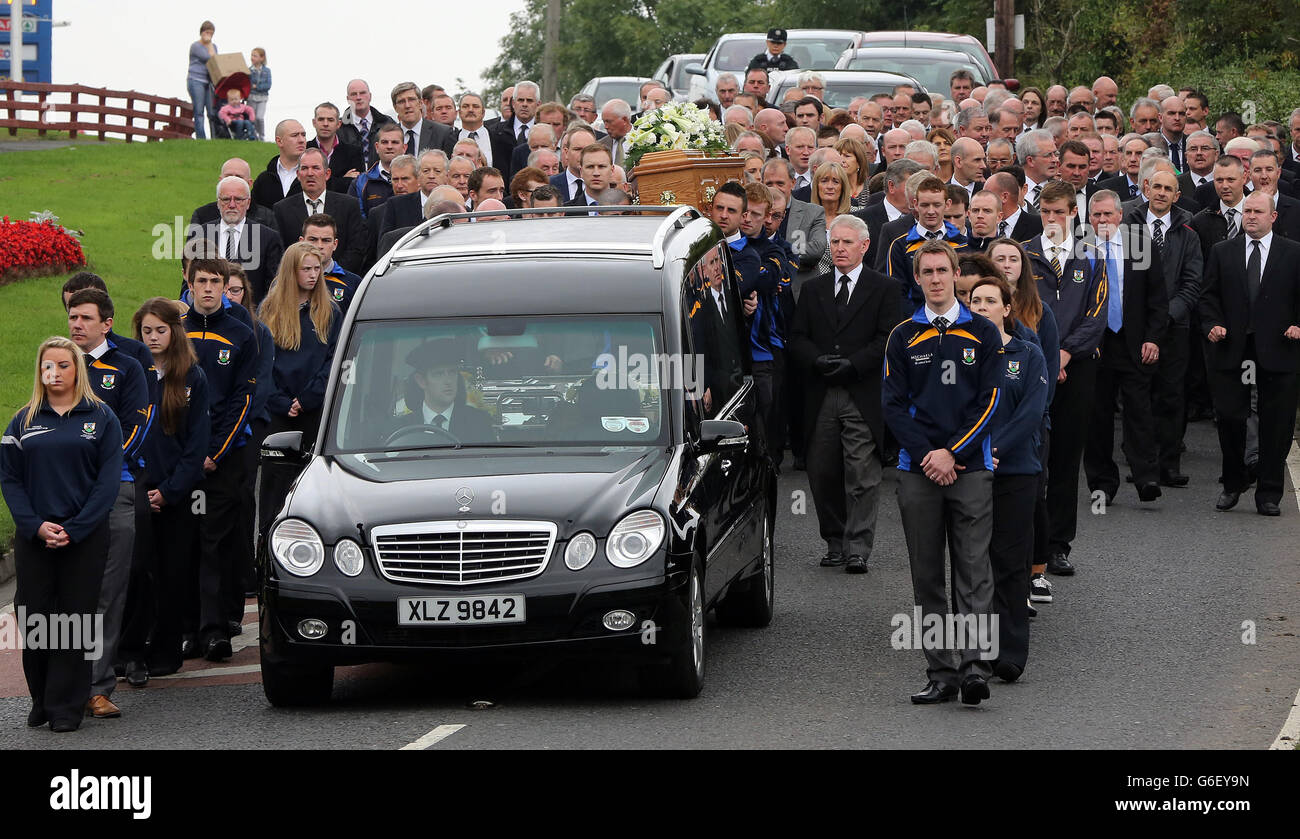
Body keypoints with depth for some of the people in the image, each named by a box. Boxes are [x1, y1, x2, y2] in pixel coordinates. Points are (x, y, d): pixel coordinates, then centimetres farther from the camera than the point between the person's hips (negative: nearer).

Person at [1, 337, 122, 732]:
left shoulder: (100, 418, 3)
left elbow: (108, 479, -2)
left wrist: (75, 529, -11)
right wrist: (35, 526, -10)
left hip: (85, 536, -2)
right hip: (34, 536, 2)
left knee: (77, 617, -2)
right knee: (34, 615, 0)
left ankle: (67, 706, 4)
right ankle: (41, 700, 14)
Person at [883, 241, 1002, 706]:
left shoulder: (983, 334, 6)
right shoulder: (903, 337, 9)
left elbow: (989, 400, 0)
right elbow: (893, 403, 4)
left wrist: (953, 452, -9)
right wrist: (925, 455, -9)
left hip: (971, 467, -2)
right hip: (918, 471, 2)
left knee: (973, 570, -9)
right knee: (927, 576, 3)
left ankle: (973, 666, -15)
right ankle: (941, 673, 6)